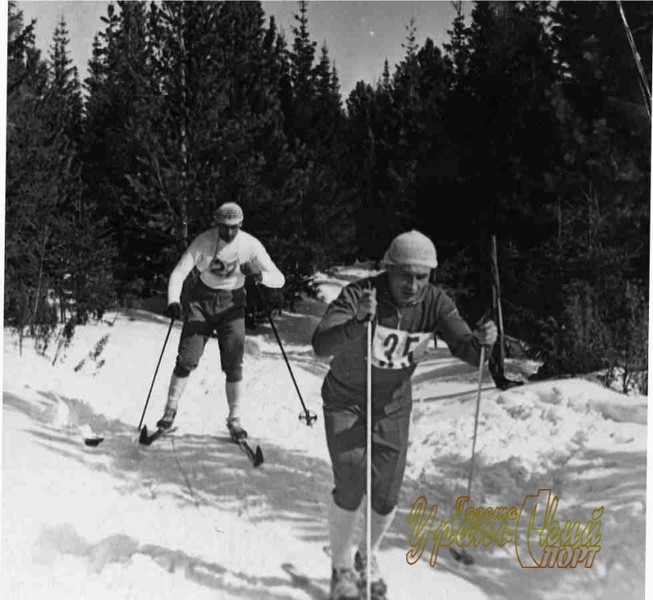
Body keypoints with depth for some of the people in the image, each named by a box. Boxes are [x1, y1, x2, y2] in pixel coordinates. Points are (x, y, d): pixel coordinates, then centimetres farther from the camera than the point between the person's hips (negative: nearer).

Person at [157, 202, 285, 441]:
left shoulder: (250, 245, -14)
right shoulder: (203, 242, -15)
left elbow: (279, 279, -14)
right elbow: (179, 273, -17)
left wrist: (260, 275, -36)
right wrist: (173, 301, -34)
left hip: (232, 304, 0)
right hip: (201, 299, 0)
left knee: (233, 365, -6)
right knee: (187, 360, -4)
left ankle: (234, 420, 9)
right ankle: (170, 410, 17)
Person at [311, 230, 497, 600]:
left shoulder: (435, 303, -17)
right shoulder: (360, 295, -27)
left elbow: (467, 351, -22)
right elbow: (321, 345, -38)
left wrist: (482, 341, -45)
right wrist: (358, 322, -56)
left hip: (393, 406, 3)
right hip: (346, 401, -3)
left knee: (387, 497, 4)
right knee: (350, 488, -10)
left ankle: (369, 557, 36)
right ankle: (341, 568, 17)